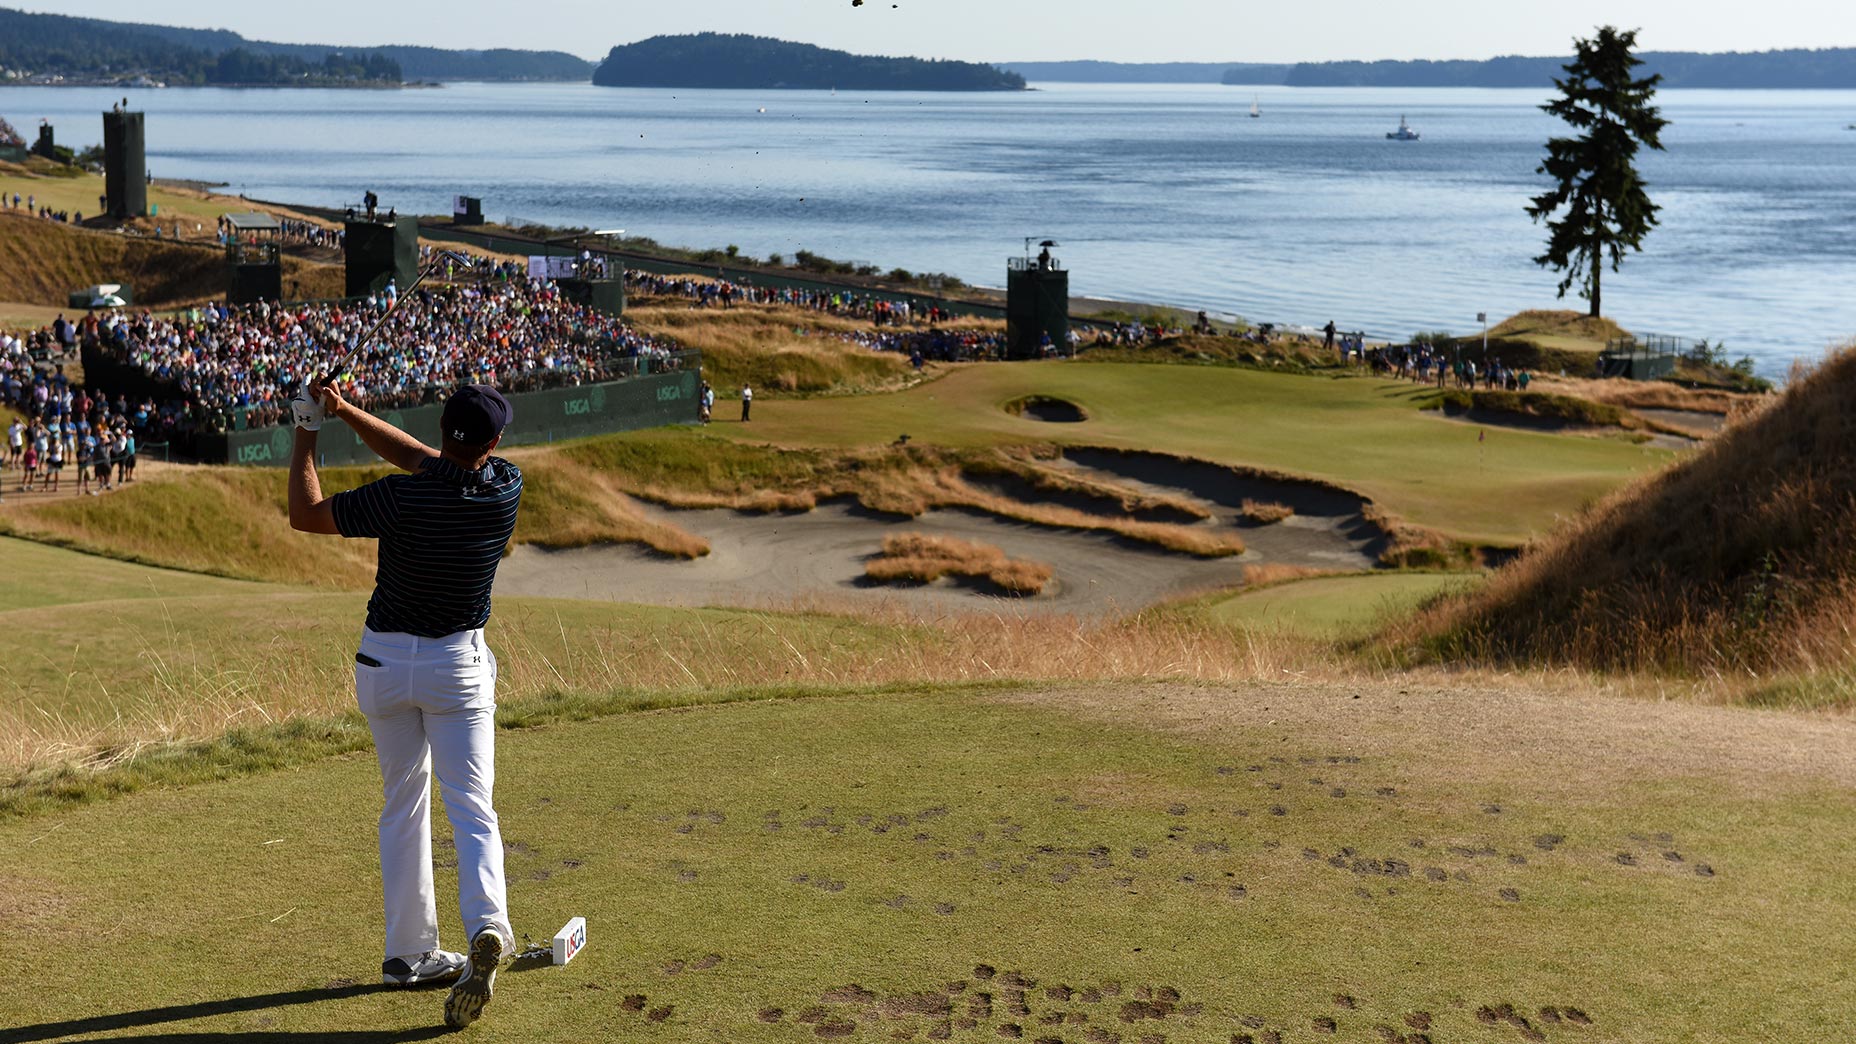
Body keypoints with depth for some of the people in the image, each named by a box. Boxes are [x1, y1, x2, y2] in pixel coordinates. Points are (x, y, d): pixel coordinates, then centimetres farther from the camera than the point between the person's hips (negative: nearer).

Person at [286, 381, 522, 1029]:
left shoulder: (404, 497, -19)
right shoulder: (506, 489, -10)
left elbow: (305, 514, -6)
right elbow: (421, 458, 3)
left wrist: (306, 436, 5)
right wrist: (346, 412, 2)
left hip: (385, 661, 0)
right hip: (458, 665, 0)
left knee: (403, 804, 14)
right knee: (471, 809, -3)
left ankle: (408, 952, 18)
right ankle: (487, 927, -27)